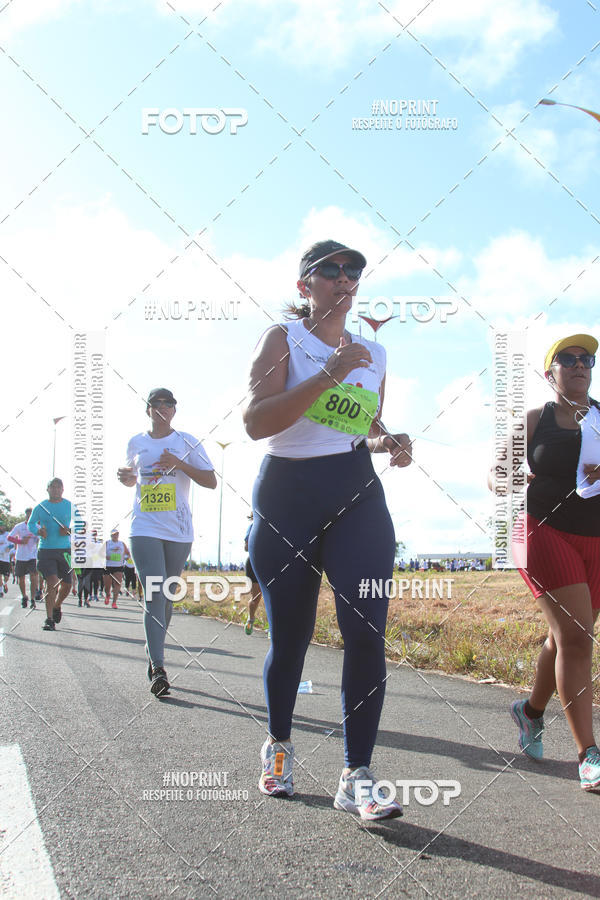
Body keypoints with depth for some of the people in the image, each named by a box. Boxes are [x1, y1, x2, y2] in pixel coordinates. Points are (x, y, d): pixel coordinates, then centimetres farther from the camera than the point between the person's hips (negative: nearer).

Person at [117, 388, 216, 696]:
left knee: (167, 596, 8)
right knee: (154, 595, -14)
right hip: (145, 529, 0)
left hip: (178, 530, 0)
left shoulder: (187, 442, 5)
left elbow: (211, 481, 1)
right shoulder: (136, 443, 12)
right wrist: (126, 478, 3)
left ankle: (153, 651, 29)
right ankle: (158, 669, -18)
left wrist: (180, 464, -13)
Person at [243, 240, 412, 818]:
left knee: (367, 632, -13)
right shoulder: (282, 339, 2)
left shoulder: (373, 355, 16)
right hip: (286, 496, -2)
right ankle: (279, 744, 31)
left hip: (357, 496, 3)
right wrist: (328, 375, -19)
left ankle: (356, 777, -8)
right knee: (289, 635, 5)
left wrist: (388, 443, 3)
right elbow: (255, 421, -12)